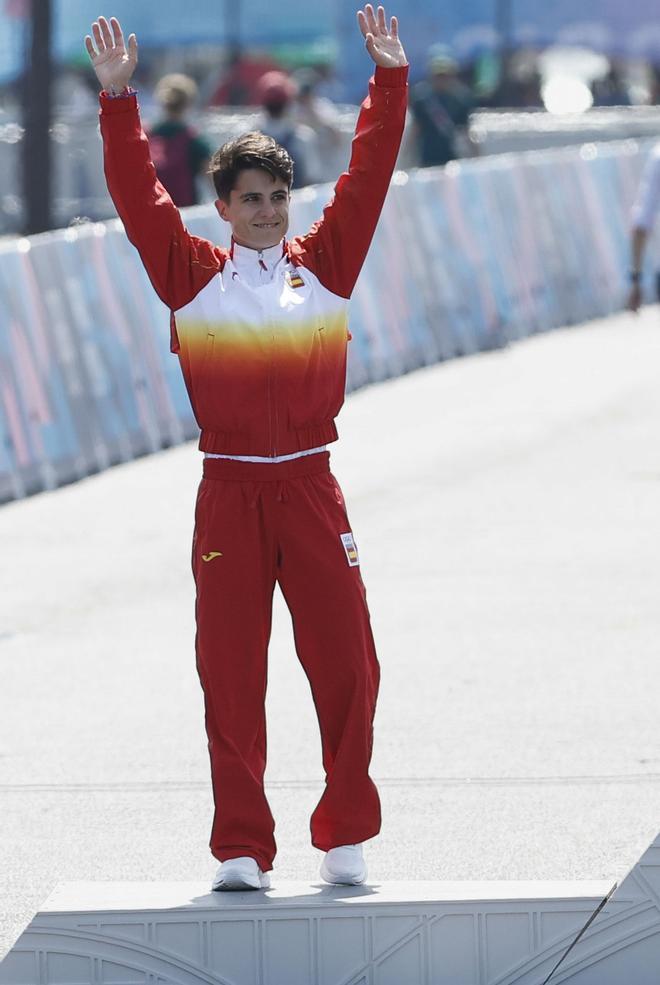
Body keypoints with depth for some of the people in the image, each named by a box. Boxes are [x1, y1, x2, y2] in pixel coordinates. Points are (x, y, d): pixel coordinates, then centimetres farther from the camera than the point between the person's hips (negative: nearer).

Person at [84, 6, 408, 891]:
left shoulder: (324, 262, 9)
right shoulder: (193, 274, 6)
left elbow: (368, 177, 6)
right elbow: (138, 195, 0)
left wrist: (389, 79, 0)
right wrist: (117, 98, -7)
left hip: (310, 487, 1)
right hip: (228, 493, -1)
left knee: (346, 663, -3)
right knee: (230, 674, 1)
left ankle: (346, 836, 9)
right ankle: (241, 849, 7)